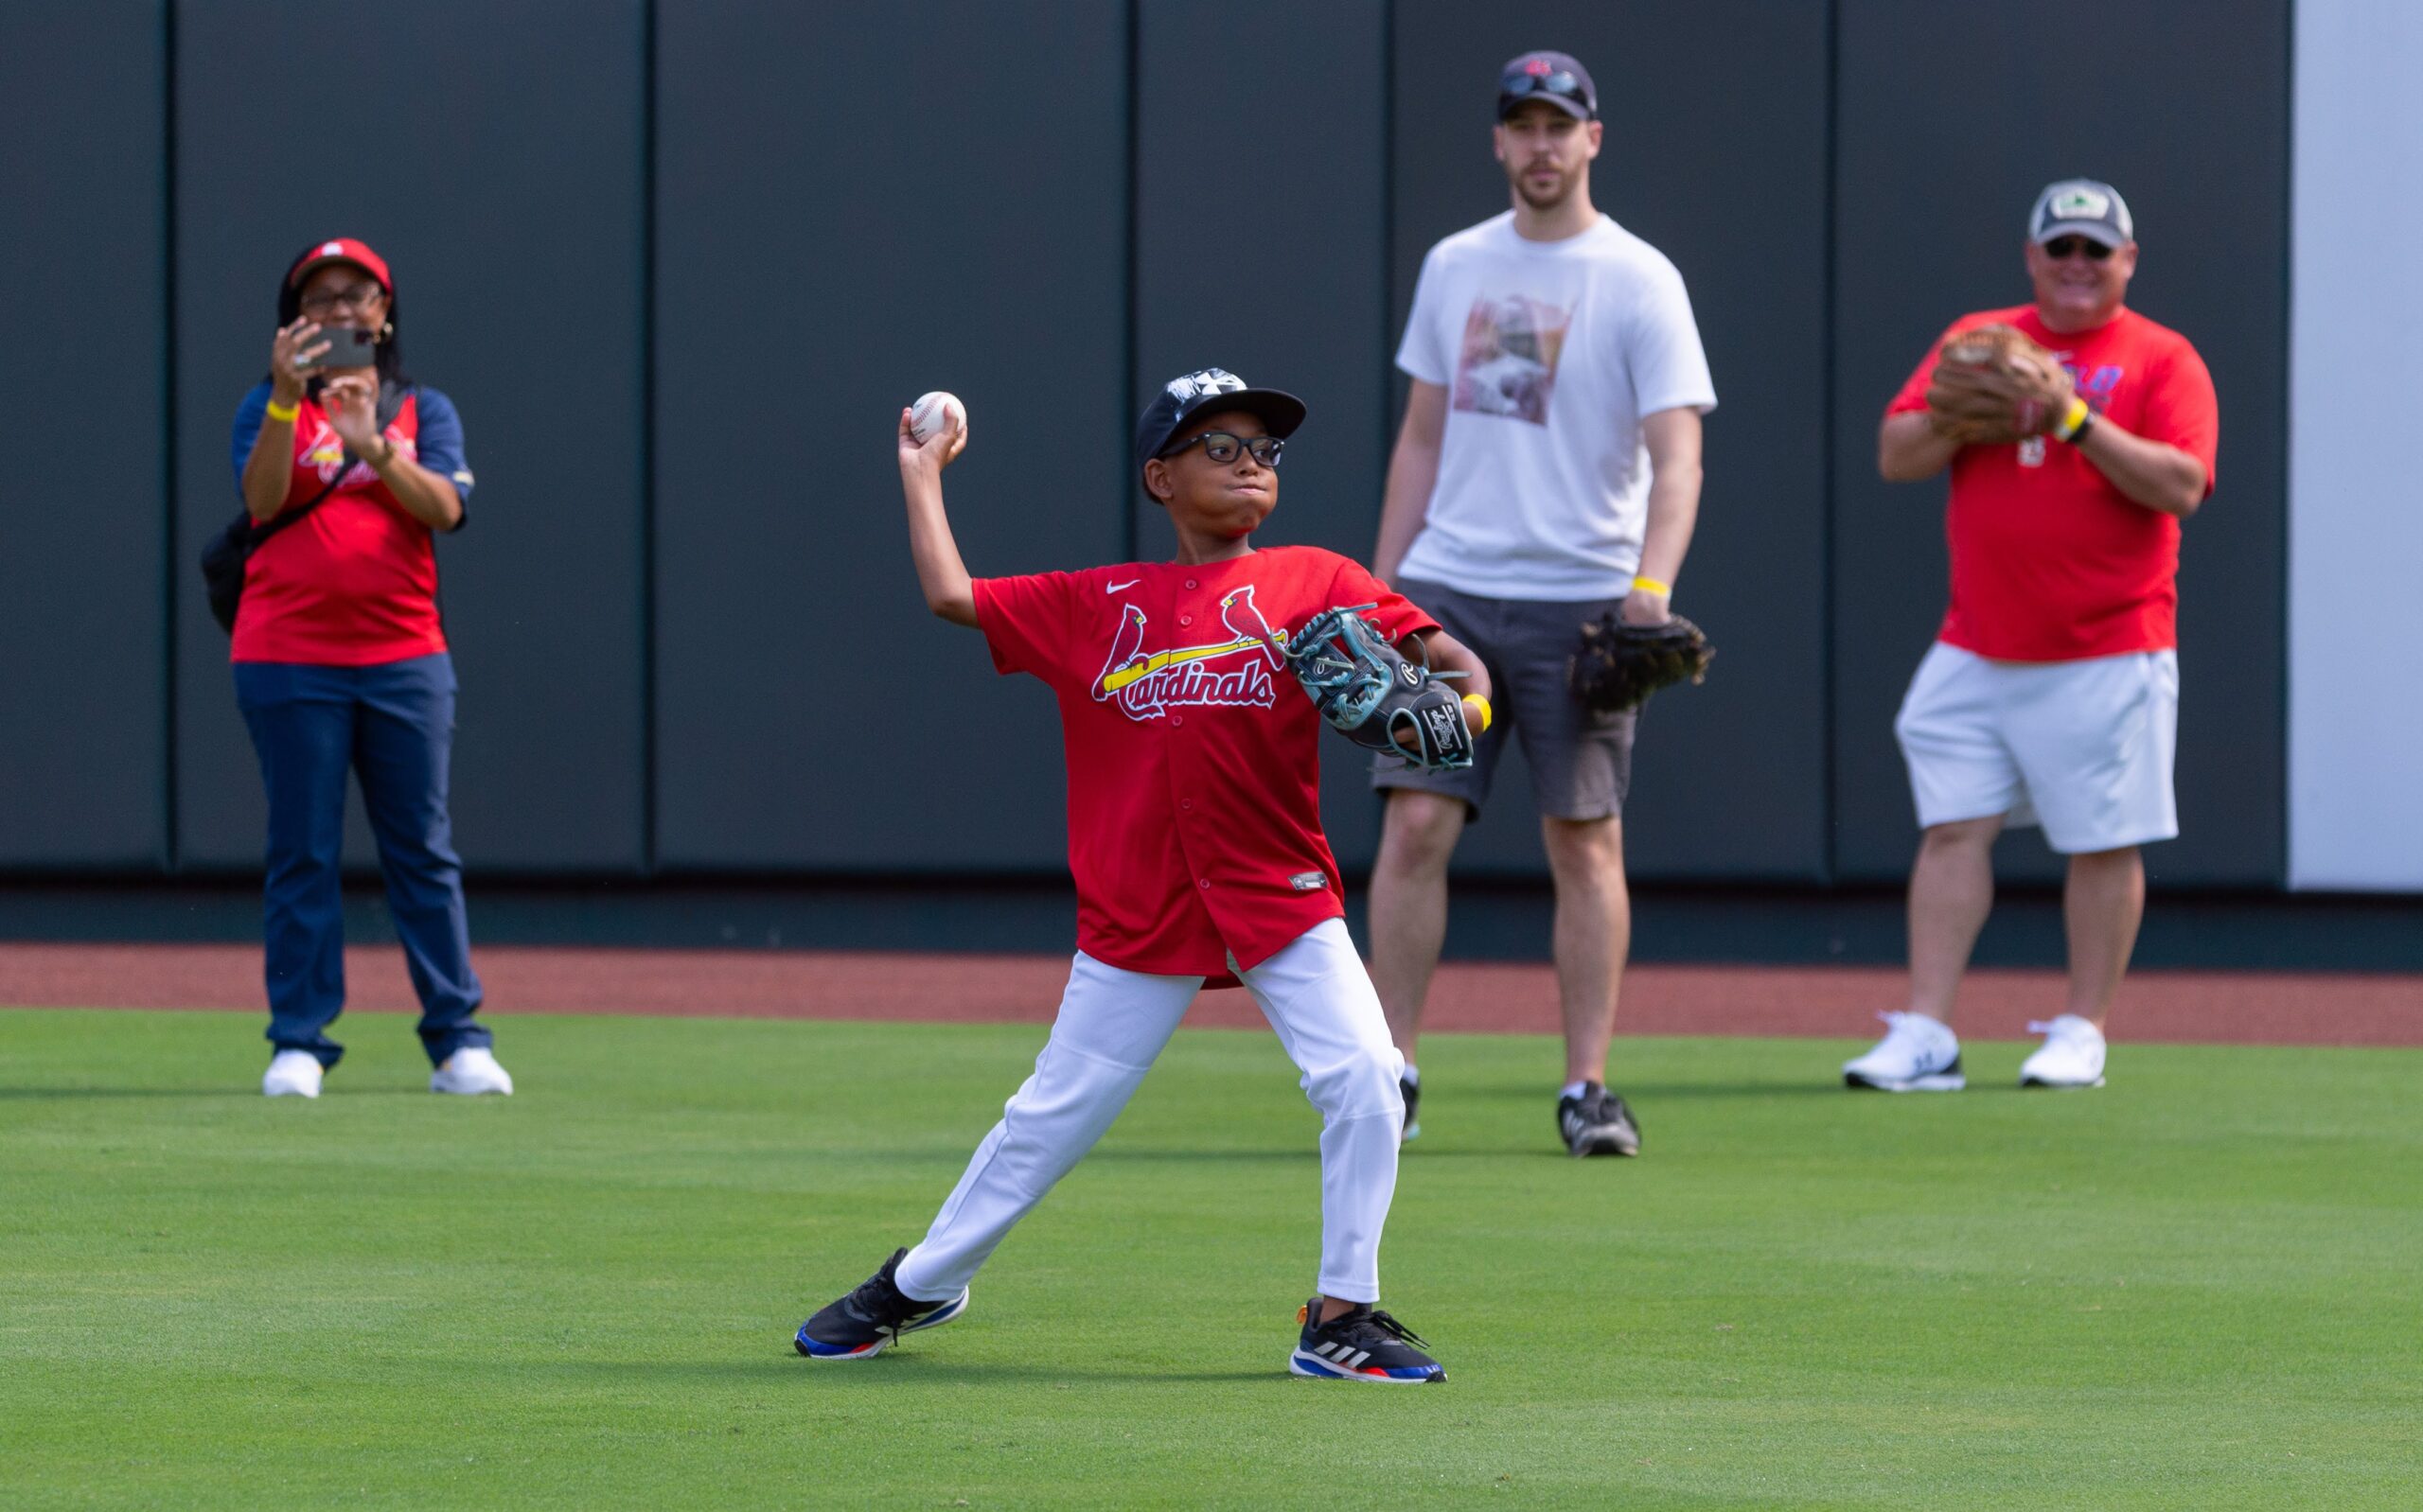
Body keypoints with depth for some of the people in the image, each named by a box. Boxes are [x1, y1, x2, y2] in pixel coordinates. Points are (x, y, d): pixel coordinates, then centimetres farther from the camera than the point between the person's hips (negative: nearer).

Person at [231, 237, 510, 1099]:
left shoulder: (424, 411, 11)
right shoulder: (269, 411, 7)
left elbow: (444, 508, -6)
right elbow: (261, 499, -12)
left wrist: (372, 447, -21)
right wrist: (287, 399, -24)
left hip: (405, 656, 1)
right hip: (288, 660, -1)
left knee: (423, 850, 1)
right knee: (301, 854, -2)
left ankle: (457, 1038, 3)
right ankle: (300, 1043, 1)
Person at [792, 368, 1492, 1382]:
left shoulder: (1314, 583, 5)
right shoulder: (1099, 605, 6)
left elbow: (1421, 642, -2)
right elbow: (950, 595, 5)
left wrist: (1466, 687, -24)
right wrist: (921, 474, 14)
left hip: (1282, 899, 0)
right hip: (1139, 914, 0)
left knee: (1363, 1078, -16)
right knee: (1057, 1111, 5)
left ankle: (1340, 1320, -3)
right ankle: (921, 1284, 24)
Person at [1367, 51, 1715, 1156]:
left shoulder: (1638, 281, -4)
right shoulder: (1454, 267, 12)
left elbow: (1674, 452, -11)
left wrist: (1652, 585, -26)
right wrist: (1381, 587, 11)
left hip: (1578, 601, -3)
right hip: (1447, 594, 4)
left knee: (1583, 842, -1)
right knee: (1415, 823, -4)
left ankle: (1587, 1088, 4)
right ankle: (1389, 1076, 1)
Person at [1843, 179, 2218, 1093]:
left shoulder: (2162, 360, 1)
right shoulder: (1976, 340, 13)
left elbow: (2182, 486, -13)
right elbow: (1897, 456, 6)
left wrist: (2076, 422, -19)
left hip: (2107, 656, -3)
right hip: (1975, 655, 3)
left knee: (2102, 844, -1)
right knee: (1952, 830, -2)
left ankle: (2082, 1032, 8)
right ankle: (1924, 1036, -3)